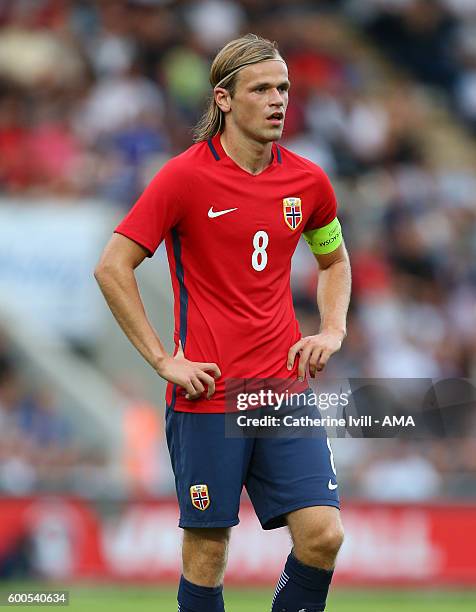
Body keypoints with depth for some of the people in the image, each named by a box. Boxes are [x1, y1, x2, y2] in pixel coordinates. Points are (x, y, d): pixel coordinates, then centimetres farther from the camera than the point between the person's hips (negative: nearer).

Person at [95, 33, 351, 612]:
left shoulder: (307, 180, 6)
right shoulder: (186, 176, -7)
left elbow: (334, 259, 26)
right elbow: (112, 268, -6)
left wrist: (332, 331, 9)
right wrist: (163, 359, -9)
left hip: (286, 387, 4)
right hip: (208, 392, -4)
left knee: (322, 534, -9)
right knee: (207, 547, 1)